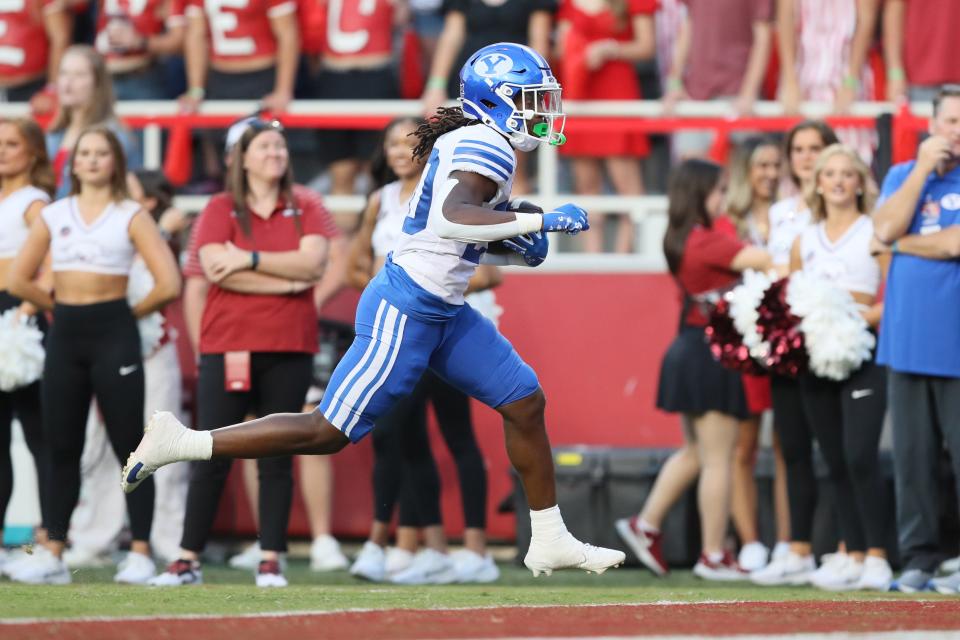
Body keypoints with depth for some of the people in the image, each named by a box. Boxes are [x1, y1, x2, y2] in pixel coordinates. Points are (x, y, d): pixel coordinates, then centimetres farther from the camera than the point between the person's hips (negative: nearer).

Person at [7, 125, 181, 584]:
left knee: (129, 445, -5)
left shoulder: (131, 216, 1)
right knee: (61, 448, 5)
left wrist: (132, 312, 2)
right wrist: (62, 306, 8)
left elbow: (168, 285, -7)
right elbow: (18, 280, 11)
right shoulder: (54, 216, 11)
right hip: (65, 335, 4)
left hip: (113, 334, -4)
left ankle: (140, 552, -5)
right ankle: (53, 553, 8)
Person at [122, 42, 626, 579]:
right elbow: (452, 220, -35)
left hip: (443, 312, 10)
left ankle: (551, 541, 19)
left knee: (525, 402, 9)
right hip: (404, 312, -10)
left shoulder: (475, 142, 13)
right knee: (329, 433, -6)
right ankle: (179, 443, 1)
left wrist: (517, 247, 8)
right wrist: (540, 221, -33)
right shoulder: (487, 146, -17)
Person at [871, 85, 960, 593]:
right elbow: (885, 229, -3)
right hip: (908, 337, 4)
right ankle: (919, 559, 10)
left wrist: (904, 243, 0)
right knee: (912, 456, 5)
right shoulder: (902, 175, 14)